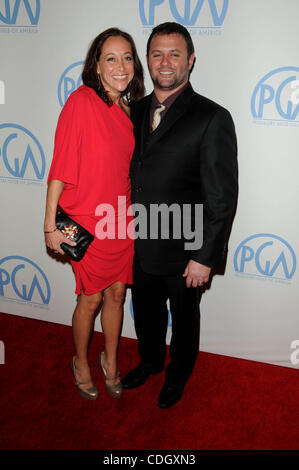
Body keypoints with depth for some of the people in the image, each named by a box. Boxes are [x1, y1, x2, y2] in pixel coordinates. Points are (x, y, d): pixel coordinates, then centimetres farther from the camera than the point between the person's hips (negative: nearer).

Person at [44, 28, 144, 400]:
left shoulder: (127, 110, 5)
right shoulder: (82, 101, -16)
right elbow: (60, 167, -16)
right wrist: (50, 225, -16)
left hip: (122, 222, 6)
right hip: (88, 223, -6)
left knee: (116, 294, 17)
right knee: (91, 299, 10)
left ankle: (110, 361, 39)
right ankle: (81, 362, 36)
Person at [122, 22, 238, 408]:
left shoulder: (213, 118, -16)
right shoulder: (137, 111, 3)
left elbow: (222, 197, -17)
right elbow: (131, 173, 10)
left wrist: (205, 257, -17)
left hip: (183, 250, -5)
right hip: (139, 245, 5)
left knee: (183, 318, 18)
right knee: (146, 311, 24)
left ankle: (178, 375, 44)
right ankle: (150, 360, 51)